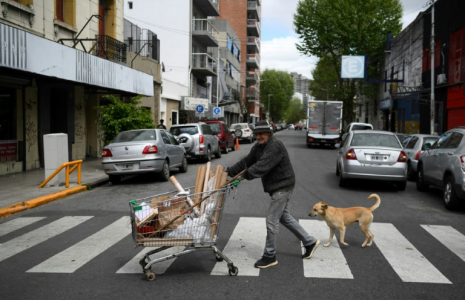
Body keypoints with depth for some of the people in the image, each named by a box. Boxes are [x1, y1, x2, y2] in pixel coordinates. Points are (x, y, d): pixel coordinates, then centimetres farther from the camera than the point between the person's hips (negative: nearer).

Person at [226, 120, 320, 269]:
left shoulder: (275, 146, -22)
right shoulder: (258, 147, 9)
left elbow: (261, 166, -33)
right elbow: (246, 161, 8)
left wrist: (243, 176, -37)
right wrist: (229, 171, -2)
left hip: (283, 187, -10)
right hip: (276, 187, 10)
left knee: (272, 220, -6)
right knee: (283, 216, 19)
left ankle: (269, 257, 6)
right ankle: (310, 242, 32)